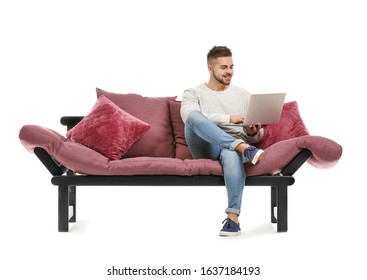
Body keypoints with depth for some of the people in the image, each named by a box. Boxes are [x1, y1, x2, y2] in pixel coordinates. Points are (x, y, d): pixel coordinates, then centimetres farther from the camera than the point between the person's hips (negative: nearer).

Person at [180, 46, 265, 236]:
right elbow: (189, 117, -12)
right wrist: (229, 119, -21)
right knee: (193, 117, -32)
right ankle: (244, 148, -39)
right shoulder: (193, 93, 13)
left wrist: (254, 133, -9)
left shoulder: (243, 94, 21)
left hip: (233, 146, 1)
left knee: (232, 154, -40)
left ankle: (233, 217, -43)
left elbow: (256, 136, 18)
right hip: (207, 148, 0)